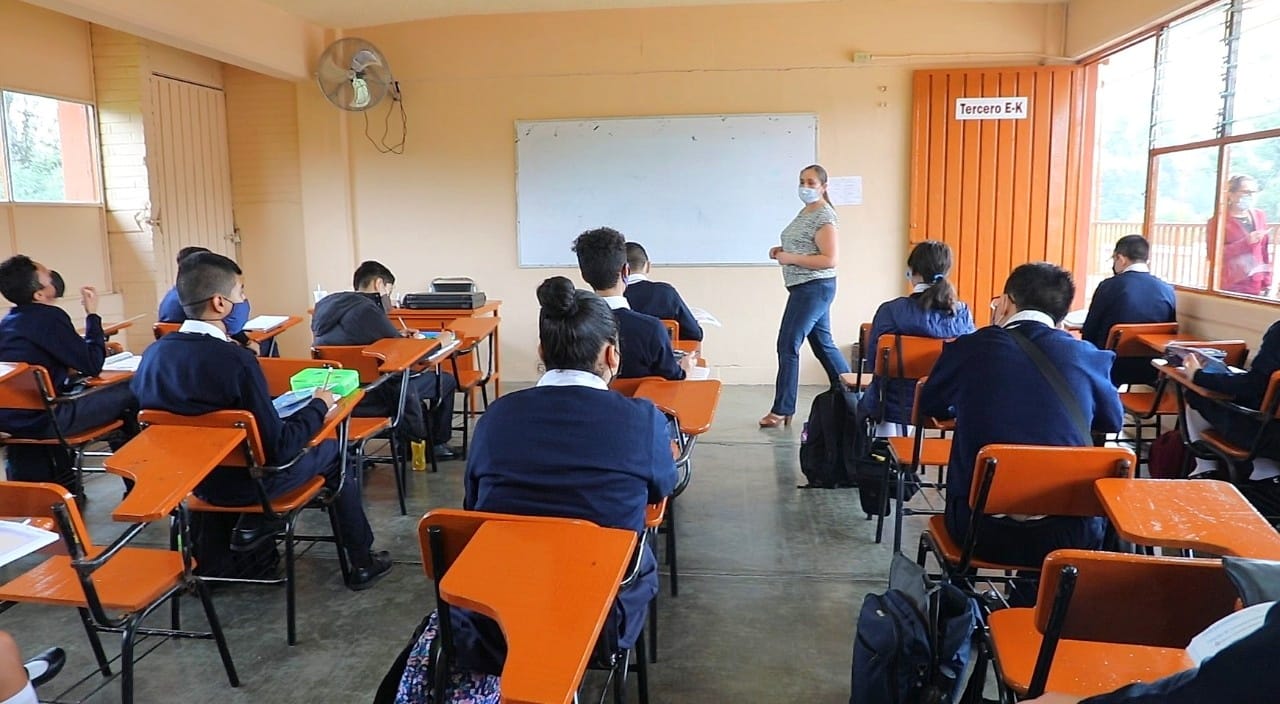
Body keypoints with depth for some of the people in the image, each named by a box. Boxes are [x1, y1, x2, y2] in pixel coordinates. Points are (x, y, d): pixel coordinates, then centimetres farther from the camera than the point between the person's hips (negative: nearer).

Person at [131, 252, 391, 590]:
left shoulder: (153, 354, -10)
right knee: (333, 448, 19)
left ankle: (252, 525, 24)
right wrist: (319, 406, -9)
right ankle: (362, 561, 28)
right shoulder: (236, 360, -30)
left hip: (193, 478, 7)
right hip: (247, 483, -6)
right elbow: (278, 449, -24)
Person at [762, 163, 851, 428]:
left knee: (788, 345, -8)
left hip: (814, 289, -10)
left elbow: (830, 259, -21)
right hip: (806, 288, 10)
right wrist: (782, 251, 8)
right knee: (823, 344, 15)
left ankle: (782, 410, 0)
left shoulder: (824, 217, -15)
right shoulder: (805, 212, 14)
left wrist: (790, 258, -21)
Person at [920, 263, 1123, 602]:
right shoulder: (1088, 356, 1)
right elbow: (1113, 421, 21)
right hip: (1066, 533, 1)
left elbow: (932, 405, 17)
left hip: (980, 527, 0)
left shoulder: (968, 347, -3)